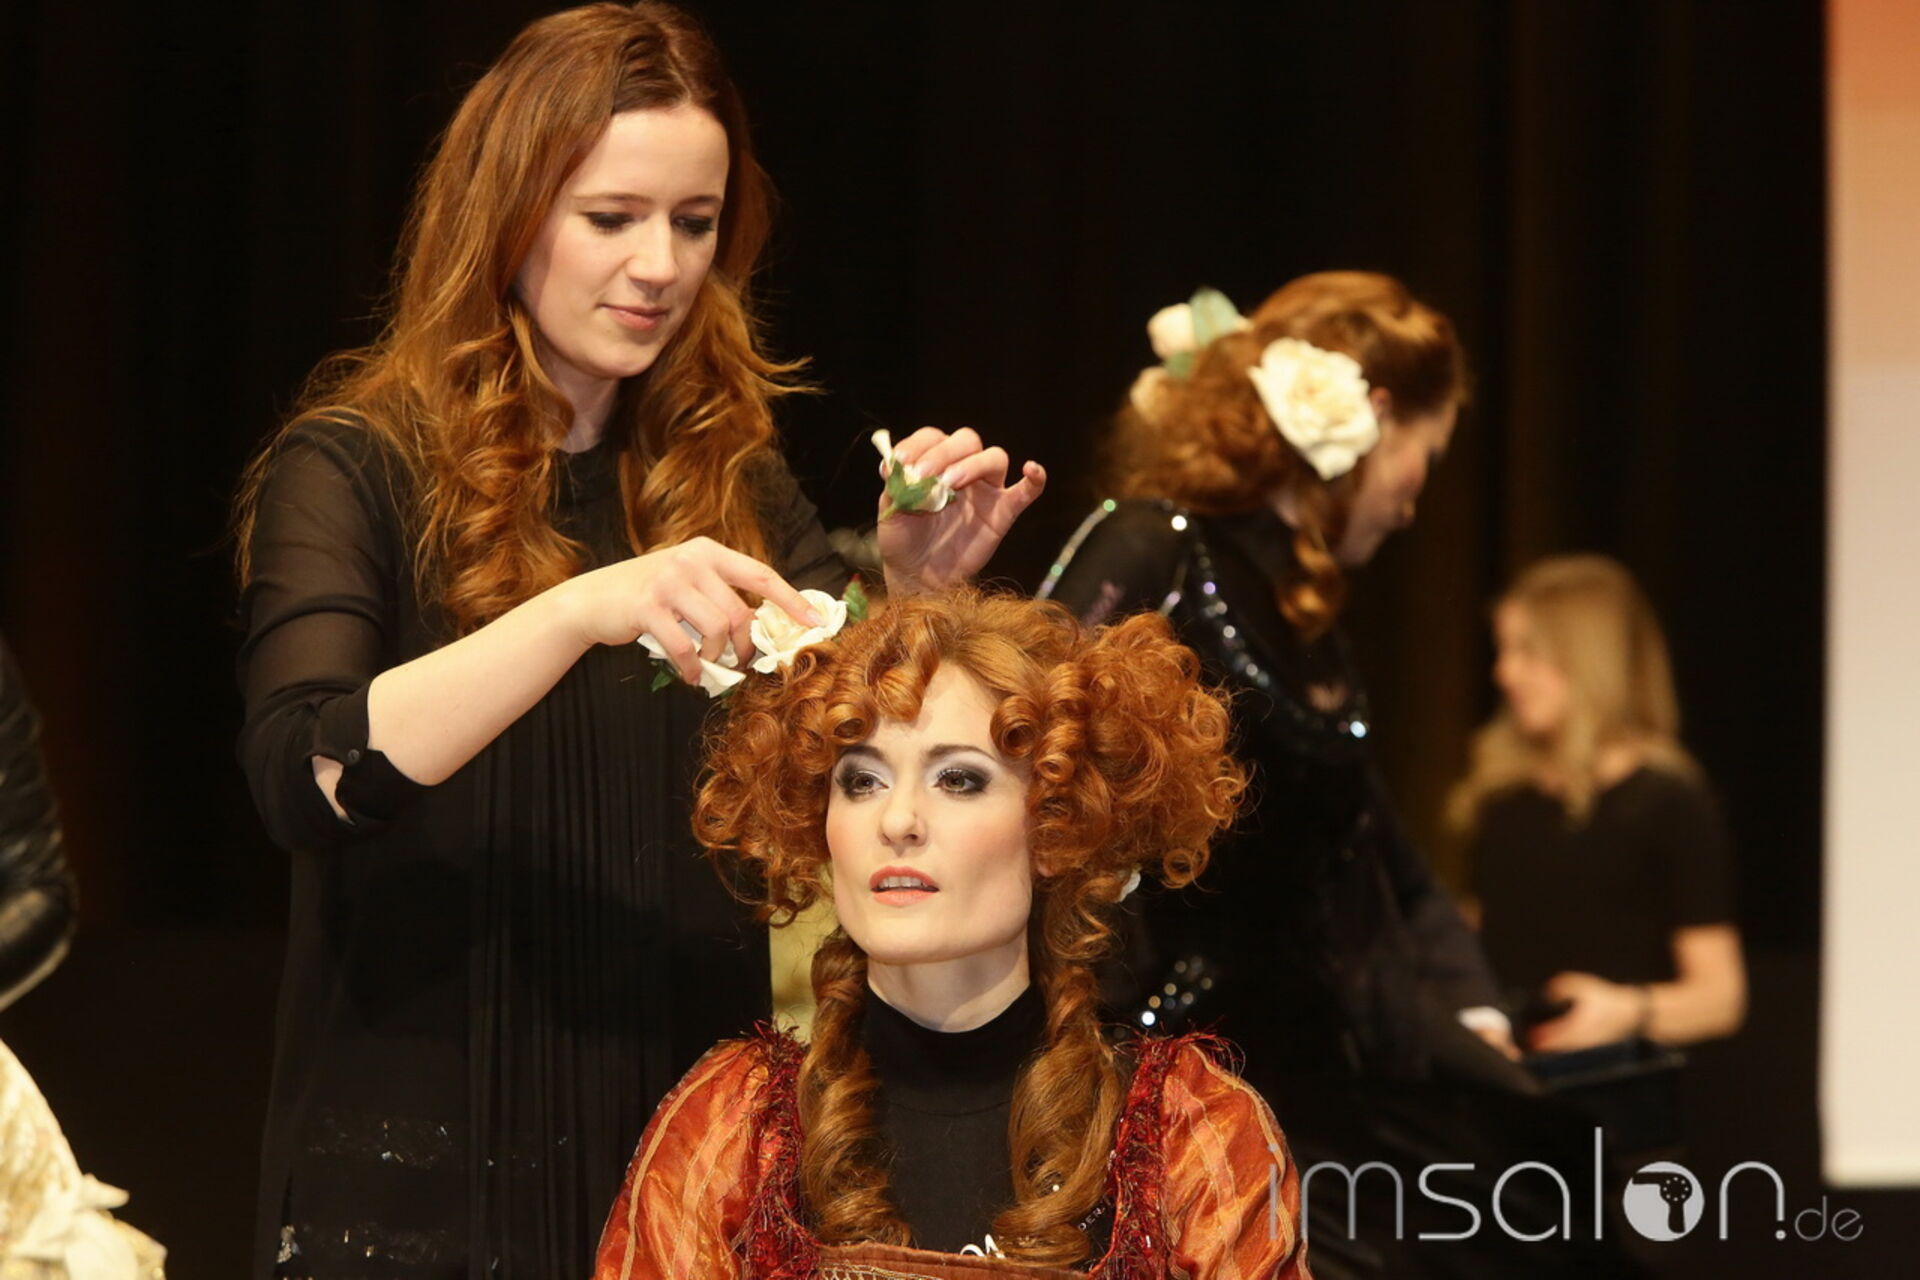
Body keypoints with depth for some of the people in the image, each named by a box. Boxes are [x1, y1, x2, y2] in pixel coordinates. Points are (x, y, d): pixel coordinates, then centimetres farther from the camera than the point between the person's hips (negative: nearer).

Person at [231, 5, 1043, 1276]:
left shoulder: (728, 476, 7)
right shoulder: (358, 469, -6)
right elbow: (304, 776, -22)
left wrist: (917, 593, -14)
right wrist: (578, 611, -33)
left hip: (688, 1150, 4)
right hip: (425, 1171, -4)